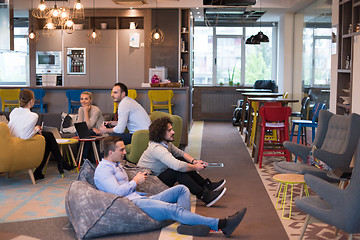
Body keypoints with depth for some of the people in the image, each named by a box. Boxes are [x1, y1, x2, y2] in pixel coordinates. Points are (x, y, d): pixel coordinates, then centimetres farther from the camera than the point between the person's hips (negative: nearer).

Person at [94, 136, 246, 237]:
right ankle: (222, 225, -33)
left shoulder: (116, 165, 25)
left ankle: (186, 225, -26)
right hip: (131, 204, -10)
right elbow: (117, 191, -20)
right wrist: (135, 181, -6)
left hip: (139, 198, 10)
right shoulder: (103, 170, -7)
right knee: (173, 208, -28)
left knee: (181, 189, -3)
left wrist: (137, 179, 11)